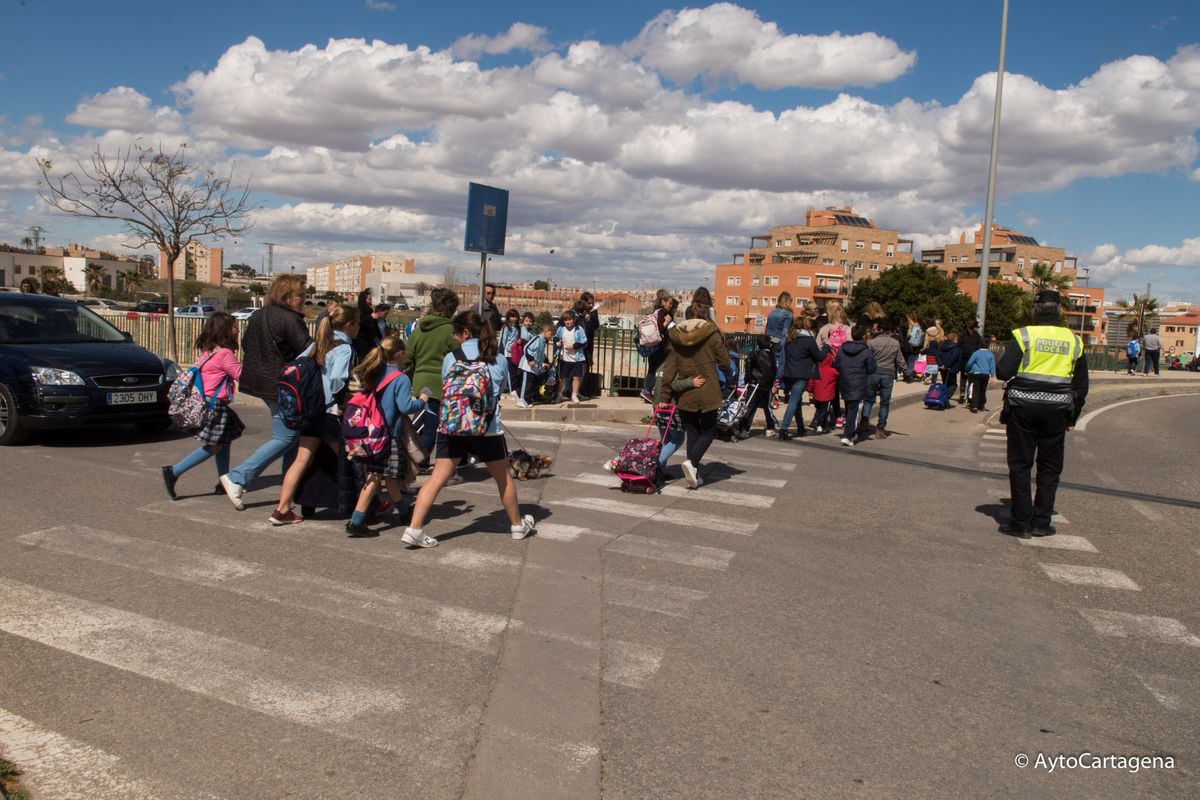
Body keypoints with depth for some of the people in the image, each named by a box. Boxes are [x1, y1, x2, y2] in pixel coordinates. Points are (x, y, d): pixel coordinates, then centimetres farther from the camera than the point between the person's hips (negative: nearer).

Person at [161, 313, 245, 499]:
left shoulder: (207, 351, 12)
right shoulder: (224, 353, -15)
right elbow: (240, 374, -12)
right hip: (215, 404, -10)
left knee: (223, 442, 15)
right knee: (214, 446, -4)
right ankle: (174, 471, -7)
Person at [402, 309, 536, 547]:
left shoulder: (450, 358, 1)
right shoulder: (498, 360, 6)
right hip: (488, 428, 0)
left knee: (437, 478, 1)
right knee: (503, 477, 16)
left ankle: (414, 529, -7)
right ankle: (517, 525, 32)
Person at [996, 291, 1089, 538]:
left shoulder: (1023, 335, -6)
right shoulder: (1073, 340, 7)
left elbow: (1003, 372, -13)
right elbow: (1081, 384, 11)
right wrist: (1073, 415, 19)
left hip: (1023, 407, -3)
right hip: (1057, 409, 3)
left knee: (1020, 465, 5)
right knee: (1049, 467, 12)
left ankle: (1021, 522, 5)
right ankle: (1041, 521, 14)